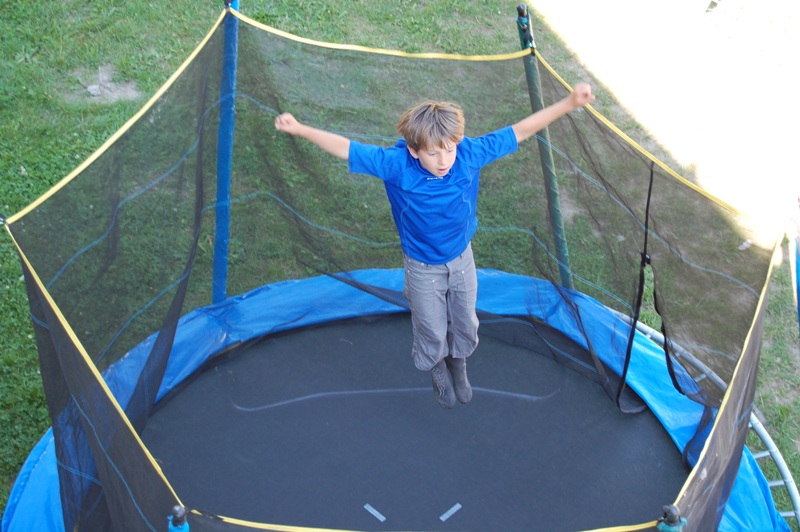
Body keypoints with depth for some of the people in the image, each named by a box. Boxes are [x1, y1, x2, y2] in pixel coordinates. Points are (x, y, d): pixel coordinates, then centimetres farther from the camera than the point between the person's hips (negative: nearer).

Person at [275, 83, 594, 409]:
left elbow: (520, 131, -21)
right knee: (432, 332, 16)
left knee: (465, 324, 23)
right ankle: (438, 373, 52)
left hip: (462, 260, 2)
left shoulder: (470, 153, -26)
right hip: (422, 269, -2)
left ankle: (459, 365, 57)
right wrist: (300, 130, -31)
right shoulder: (396, 165, -31)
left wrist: (570, 103, -23)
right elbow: (346, 149, -26)